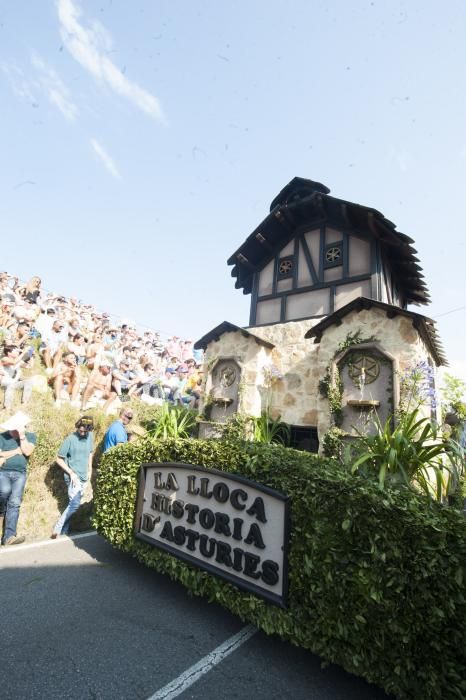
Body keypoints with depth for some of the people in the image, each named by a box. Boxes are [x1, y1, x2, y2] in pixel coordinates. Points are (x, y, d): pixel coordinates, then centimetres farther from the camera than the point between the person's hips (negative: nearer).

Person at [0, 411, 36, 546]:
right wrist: (18, 450, -6)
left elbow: (27, 451, -10)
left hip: (20, 474, 1)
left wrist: (22, 436, -14)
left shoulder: (30, 436, 5)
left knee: (14, 503, -8)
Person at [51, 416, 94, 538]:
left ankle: (64, 531, 21)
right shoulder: (70, 439, -14)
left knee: (73, 504, 10)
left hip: (84, 477, 6)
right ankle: (58, 529, 4)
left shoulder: (90, 436, 2)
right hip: (74, 477, -6)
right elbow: (59, 459, -9)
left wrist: (90, 469, 10)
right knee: (75, 504, -12)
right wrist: (71, 473, -13)